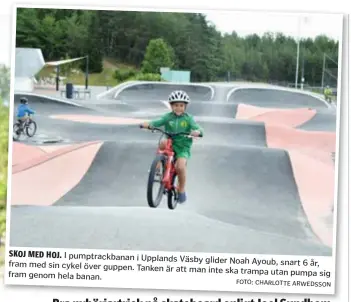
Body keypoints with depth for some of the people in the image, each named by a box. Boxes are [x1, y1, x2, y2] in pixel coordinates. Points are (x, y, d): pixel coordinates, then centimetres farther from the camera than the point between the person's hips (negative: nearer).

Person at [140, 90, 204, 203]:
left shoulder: (188, 118, -1)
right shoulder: (168, 117, 3)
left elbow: (199, 129, -10)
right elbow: (156, 122, -10)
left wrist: (197, 132, -34)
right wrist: (147, 124, -31)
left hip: (183, 147, -2)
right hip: (171, 145, 2)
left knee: (180, 166, -24)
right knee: (162, 144, -33)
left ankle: (181, 190, -1)